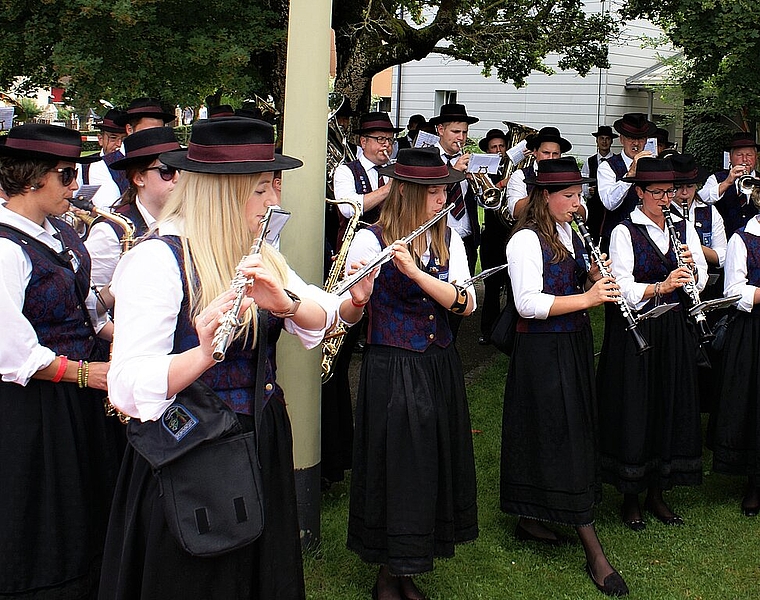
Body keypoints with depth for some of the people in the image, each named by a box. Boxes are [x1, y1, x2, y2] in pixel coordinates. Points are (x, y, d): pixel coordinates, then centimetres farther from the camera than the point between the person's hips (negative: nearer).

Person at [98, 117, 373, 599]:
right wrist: (204, 352, -42)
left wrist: (286, 303, -25)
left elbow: (324, 316, -4)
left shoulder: (259, 255, 8)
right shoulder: (158, 260, -17)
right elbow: (130, 388, -25)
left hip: (264, 447, 7)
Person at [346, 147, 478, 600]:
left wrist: (414, 270, -23)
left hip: (440, 368, 5)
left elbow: (466, 304, -10)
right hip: (392, 371, -5)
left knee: (433, 466, 11)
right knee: (396, 469, 3)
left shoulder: (448, 238, 4)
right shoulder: (372, 240, -9)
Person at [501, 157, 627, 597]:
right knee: (564, 439, -5)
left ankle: (528, 519, 30)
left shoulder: (572, 234, 12)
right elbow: (528, 303, -23)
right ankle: (595, 553, -1)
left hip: (575, 346, 9)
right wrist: (587, 298, -25)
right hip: (544, 351, -9)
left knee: (575, 433, 14)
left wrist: (596, 275, -2)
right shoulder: (526, 240, -14)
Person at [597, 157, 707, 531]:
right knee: (634, 410, -1)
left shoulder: (684, 227, 9)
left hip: (675, 332, 5)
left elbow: (701, 280, 8)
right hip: (635, 330, -5)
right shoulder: (624, 232, -5)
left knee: (671, 409, 8)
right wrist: (661, 287, -28)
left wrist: (692, 268, -13)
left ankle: (656, 494, 22)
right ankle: (630, 498, 14)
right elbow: (623, 287, -14)